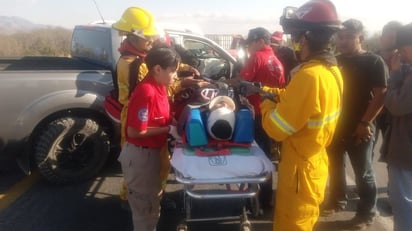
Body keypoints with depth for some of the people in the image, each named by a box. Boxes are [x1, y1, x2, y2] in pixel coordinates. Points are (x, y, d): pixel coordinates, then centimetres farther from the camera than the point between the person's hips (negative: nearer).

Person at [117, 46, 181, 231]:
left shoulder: (158, 87, 3)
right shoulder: (146, 92, -25)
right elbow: (134, 131, -25)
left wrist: (172, 126, -3)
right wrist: (168, 129, -18)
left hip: (152, 152, 9)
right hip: (139, 155, -9)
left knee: (151, 203, 24)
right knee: (144, 207, 9)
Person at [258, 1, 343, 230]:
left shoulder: (309, 76, -30)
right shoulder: (332, 70, 0)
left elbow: (276, 128, -24)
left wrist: (266, 104, -6)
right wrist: (268, 90, 9)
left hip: (300, 168, -9)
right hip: (316, 162, 9)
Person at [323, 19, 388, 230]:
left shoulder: (374, 62, -6)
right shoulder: (336, 62, 9)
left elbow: (381, 95, -12)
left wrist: (365, 123, -19)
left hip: (358, 128, -5)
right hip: (335, 125, 5)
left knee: (363, 173, 7)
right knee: (334, 166, 16)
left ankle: (367, 213, 22)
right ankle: (337, 201, 35)